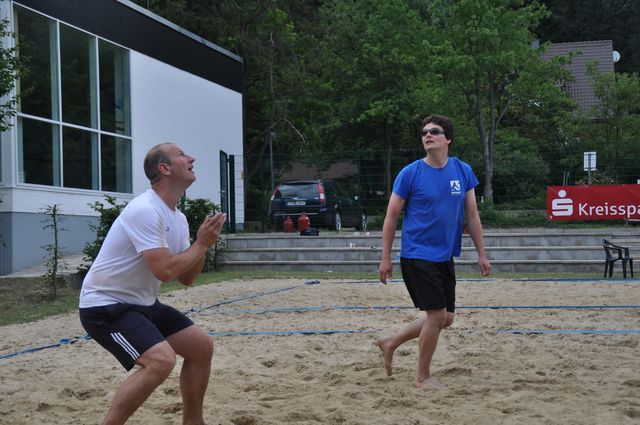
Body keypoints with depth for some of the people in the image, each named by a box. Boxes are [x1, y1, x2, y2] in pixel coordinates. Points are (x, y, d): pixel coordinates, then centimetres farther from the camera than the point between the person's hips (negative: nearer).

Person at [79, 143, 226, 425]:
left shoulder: (178, 219, 7)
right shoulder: (145, 210, -23)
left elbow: (185, 278, 10)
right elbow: (165, 271, -29)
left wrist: (203, 244, -5)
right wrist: (202, 244, -15)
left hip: (142, 304, 10)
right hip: (104, 306, -10)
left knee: (201, 346, 9)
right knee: (161, 360, -28)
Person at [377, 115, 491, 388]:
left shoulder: (463, 171, 4)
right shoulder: (410, 173, -9)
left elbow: (472, 215, 10)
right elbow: (391, 216, -5)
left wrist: (481, 254, 7)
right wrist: (385, 259, -7)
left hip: (445, 257, 6)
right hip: (417, 256, -6)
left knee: (445, 318, 10)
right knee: (437, 315, -8)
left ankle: (390, 343, 27)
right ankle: (423, 377, 11)